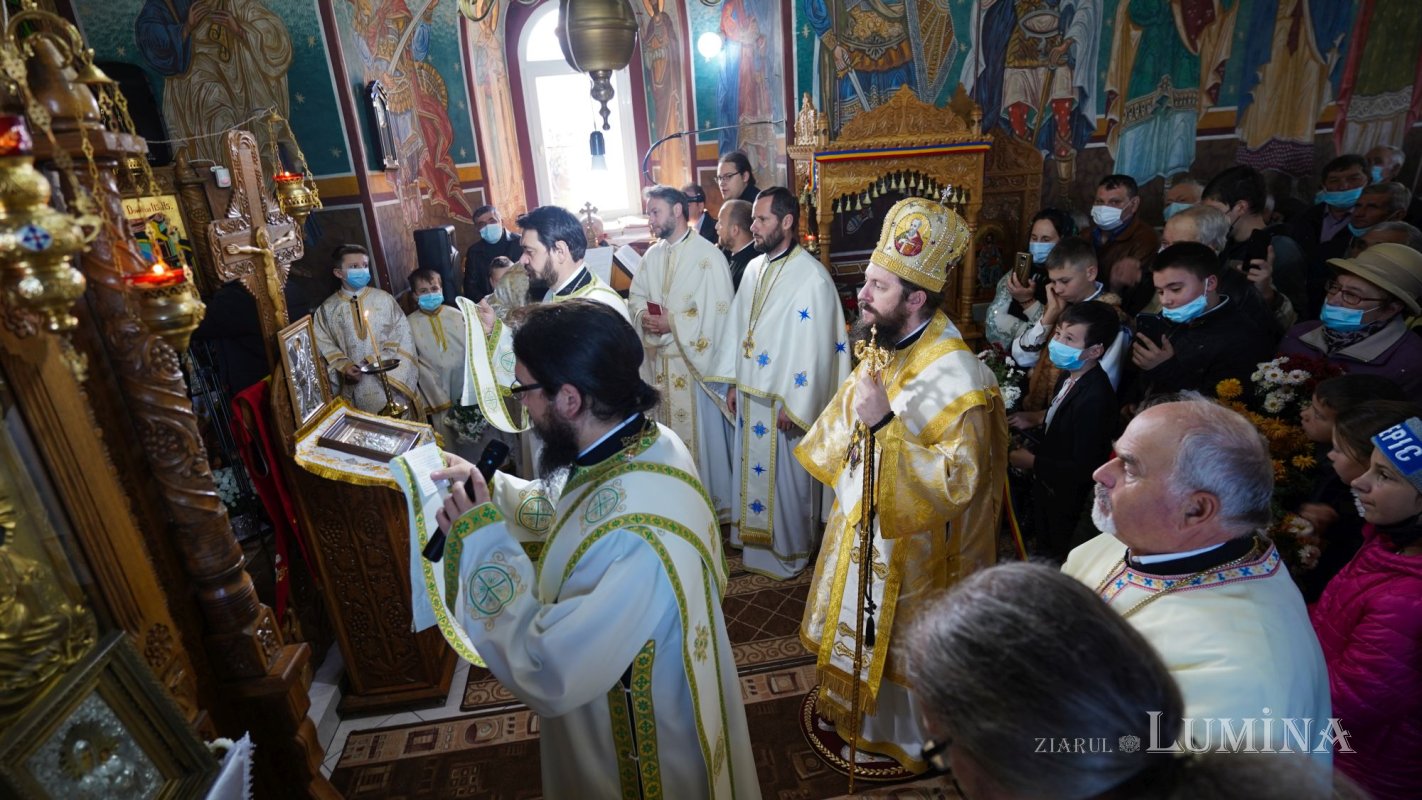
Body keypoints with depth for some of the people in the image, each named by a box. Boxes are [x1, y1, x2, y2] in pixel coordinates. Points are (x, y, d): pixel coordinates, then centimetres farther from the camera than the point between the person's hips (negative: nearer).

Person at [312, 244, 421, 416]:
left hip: (392, 379, 0)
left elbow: (402, 334, -2)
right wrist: (343, 366, -14)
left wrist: (380, 359, -13)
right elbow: (324, 346, 3)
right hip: (356, 386, 1)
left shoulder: (384, 299, 2)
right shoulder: (327, 309, 4)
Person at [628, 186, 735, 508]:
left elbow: (719, 310, -16)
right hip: (658, 359, 7)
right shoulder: (652, 255, 11)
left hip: (694, 359, -6)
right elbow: (635, 296, 14)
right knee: (667, 428, 15)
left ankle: (710, 497, 19)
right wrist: (645, 317, -8)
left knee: (699, 430, 2)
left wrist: (673, 323, -17)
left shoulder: (707, 255, -11)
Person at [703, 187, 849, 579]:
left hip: (784, 400, -7)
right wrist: (731, 382, 10)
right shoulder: (754, 268, 6)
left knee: (786, 477, 9)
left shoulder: (811, 276, -18)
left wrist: (793, 405, -18)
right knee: (751, 468, 20)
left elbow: (814, 347, -19)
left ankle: (789, 551, 29)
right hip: (749, 393, 7)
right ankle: (755, 536, 40)